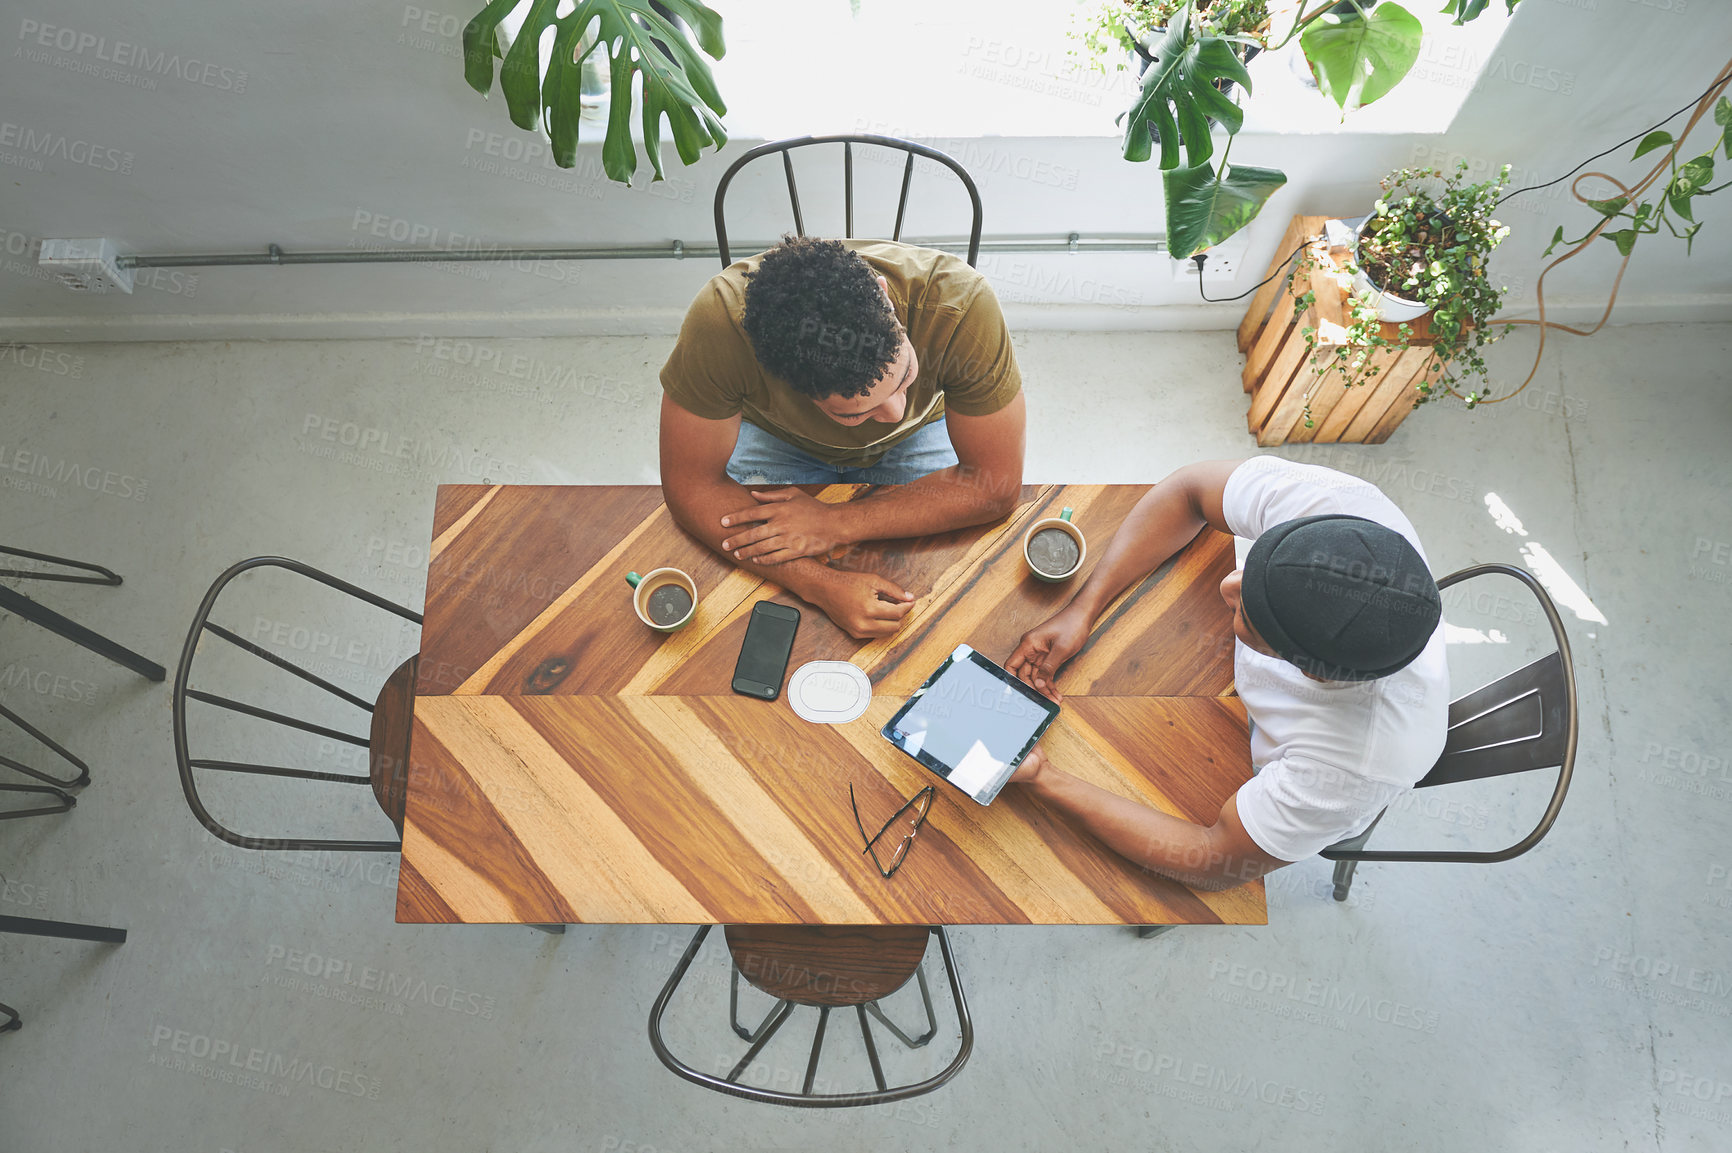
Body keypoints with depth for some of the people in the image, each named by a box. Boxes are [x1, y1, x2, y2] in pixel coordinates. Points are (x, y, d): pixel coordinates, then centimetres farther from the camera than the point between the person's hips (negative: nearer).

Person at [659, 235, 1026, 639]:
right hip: (775, 436, 0)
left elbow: (996, 482, -29)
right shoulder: (720, 320, -40)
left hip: (917, 436, 1)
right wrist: (822, 584, -42)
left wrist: (836, 523, -36)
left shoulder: (960, 303, -39)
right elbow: (690, 485, -29)